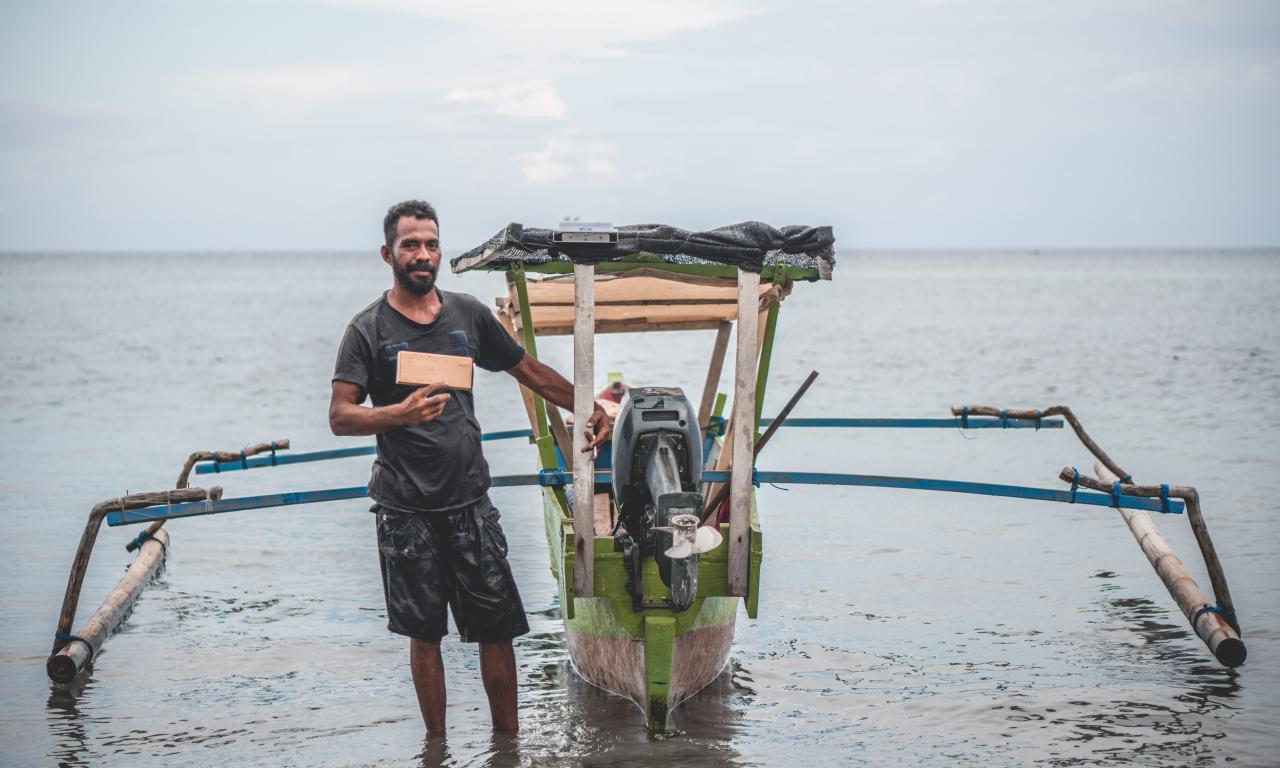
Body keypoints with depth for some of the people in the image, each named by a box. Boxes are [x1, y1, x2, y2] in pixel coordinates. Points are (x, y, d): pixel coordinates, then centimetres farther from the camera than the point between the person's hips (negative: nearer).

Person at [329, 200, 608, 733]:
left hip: (470, 501, 3)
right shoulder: (368, 329, -2)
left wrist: (588, 410, 20)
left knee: (497, 627, 1)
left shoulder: (468, 314, 9)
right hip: (407, 511, -3)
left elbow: (529, 371, 20)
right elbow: (340, 417, -10)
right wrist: (399, 415, -27)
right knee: (424, 633, 5)